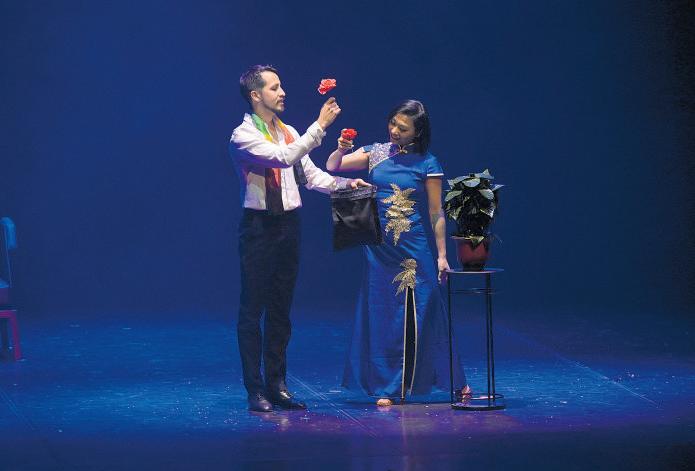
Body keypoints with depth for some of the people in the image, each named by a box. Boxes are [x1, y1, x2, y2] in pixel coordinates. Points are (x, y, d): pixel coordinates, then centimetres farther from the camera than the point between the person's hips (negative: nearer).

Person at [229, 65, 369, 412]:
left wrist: (345, 184, -6)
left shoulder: (288, 132, 12)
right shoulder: (243, 136, -11)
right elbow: (283, 158, -25)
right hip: (259, 227, -7)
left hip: (288, 225, 7)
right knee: (252, 310, -3)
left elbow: (310, 175, 10)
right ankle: (255, 390, 0)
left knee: (281, 309, 11)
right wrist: (320, 126, -24)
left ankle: (277, 386, 18)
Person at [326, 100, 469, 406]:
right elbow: (332, 167, 3)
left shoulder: (427, 164, -3)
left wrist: (442, 255, -3)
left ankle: (456, 381, 15)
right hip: (379, 249, 3)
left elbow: (436, 213, -1)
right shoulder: (375, 154, 6)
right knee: (382, 315, 4)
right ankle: (387, 388, 10)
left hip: (413, 249, -3)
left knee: (416, 315, 0)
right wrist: (341, 150, -18)